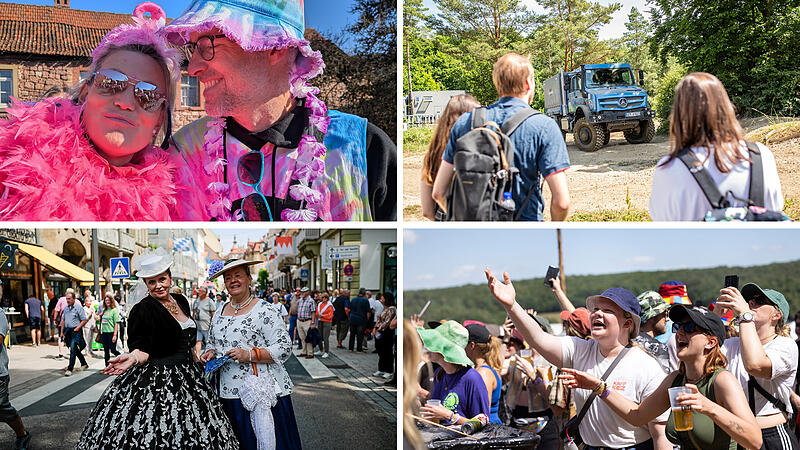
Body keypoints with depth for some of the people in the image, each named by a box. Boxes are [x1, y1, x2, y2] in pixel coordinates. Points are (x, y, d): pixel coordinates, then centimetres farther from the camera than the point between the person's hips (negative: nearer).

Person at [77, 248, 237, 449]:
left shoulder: (181, 301, 9)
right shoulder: (143, 309, -12)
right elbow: (142, 348, -17)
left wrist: (197, 363, 25)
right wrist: (133, 357, -36)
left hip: (187, 376, 7)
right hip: (157, 380, -7)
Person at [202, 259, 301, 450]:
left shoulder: (264, 310, -7)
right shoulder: (220, 310, 14)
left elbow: (284, 348, -13)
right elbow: (212, 342, 27)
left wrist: (249, 355, -21)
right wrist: (211, 353, 4)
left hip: (262, 392, -6)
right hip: (230, 392, 6)